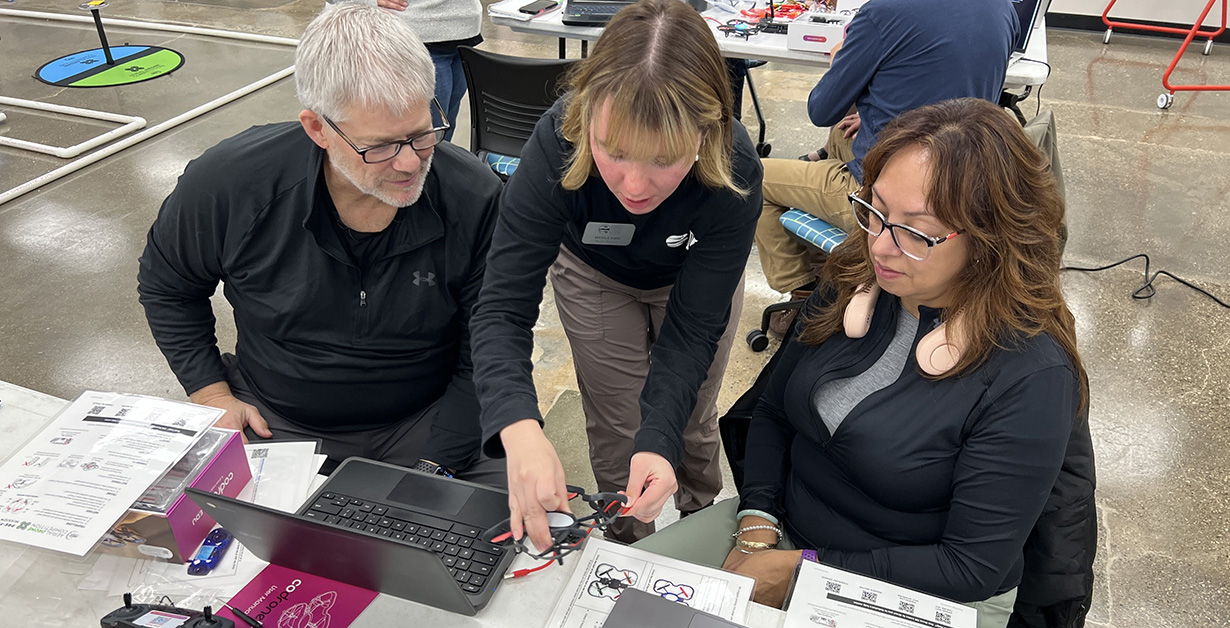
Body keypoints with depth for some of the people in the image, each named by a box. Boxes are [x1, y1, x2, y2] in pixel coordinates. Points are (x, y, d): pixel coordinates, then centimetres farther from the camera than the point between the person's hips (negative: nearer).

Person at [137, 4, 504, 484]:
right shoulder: (229, 184, -15)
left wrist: (434, 468, -18)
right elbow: (166, 286, 7)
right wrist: (212, 394, 0)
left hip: (427, 420, 0)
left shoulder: (476, 199, -18)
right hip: (277, 423, 1)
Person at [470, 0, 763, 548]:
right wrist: (520, 430, -58)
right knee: (615, 424, 6)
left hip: (696, 278, 1)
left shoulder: (734, 173, -40)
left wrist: (660, 442, -45)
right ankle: (628, 544, 37)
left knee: (691, 418, 15)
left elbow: (693, 325, -31)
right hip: (595, 276, 0)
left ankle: (703, 514, 50)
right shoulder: (556, 146, -42)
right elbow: (504, 306, -40)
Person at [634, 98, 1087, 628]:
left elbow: (972, 568, -18)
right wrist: (757, 525, -10)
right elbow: (774, 412, 4)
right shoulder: (854, 280, -5)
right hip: (783, 531, 5)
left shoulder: (1031, 377, -22)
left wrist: (804, 570, -18)